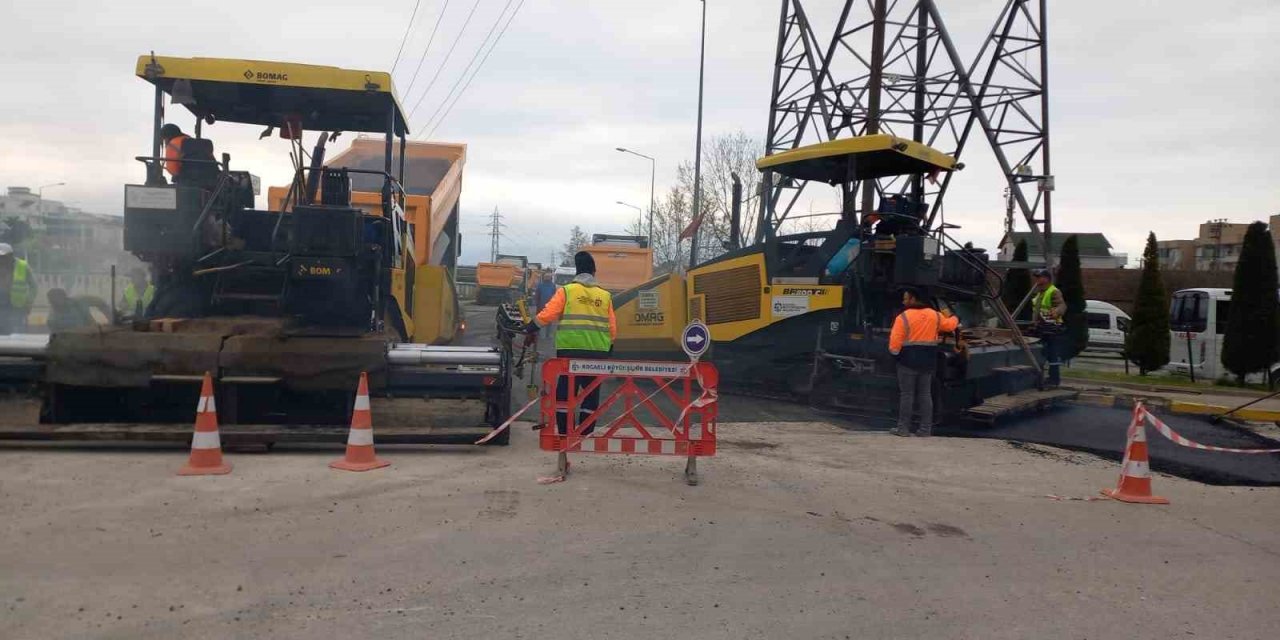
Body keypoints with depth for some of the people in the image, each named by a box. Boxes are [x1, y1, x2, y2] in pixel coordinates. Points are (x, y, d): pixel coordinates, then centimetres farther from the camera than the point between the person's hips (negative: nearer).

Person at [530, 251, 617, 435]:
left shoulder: (566, 291, 1)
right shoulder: (605, 296, 10)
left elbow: (546, 315, -6)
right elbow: (612, 328, 9)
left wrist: (530, 329, 8)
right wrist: (607, 349, 22)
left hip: (570, 351, -2)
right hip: (598, 353, 2)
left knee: (565, 392, 5)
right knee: (591, 394, 12)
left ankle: (563, 434, 4)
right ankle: (586, 434, 12)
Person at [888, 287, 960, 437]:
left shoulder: (903, 317, -9)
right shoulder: (935, 315, 7)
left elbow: (895, 342, -15)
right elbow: (950, 325, 23)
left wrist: (894, 352, 2)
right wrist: (953, 318, 44)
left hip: (909, 361, -5)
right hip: (928, 362, 5)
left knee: (906, 394, 0)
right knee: (925, 394, 9)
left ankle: (903, 428, 2)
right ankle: (926, 429, 10)